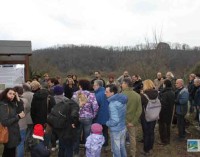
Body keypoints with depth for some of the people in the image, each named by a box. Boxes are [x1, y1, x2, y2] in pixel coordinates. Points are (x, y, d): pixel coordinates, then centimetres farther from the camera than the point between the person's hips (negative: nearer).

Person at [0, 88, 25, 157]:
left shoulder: (12, 104, 7)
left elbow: (20, 111, -1)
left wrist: (18, 100, -8)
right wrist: (18, 116, -20)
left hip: (14, 133, 8)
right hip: (9, 134, -8)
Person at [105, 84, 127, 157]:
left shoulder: (112, 104, -27)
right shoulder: (122, 99, 0)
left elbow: (115, 121, -28)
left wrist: (106, 123, -11)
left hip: (116, 130, -8)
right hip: (123, 128, 8)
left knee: (116, 150, 11)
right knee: (122, 147, 24)